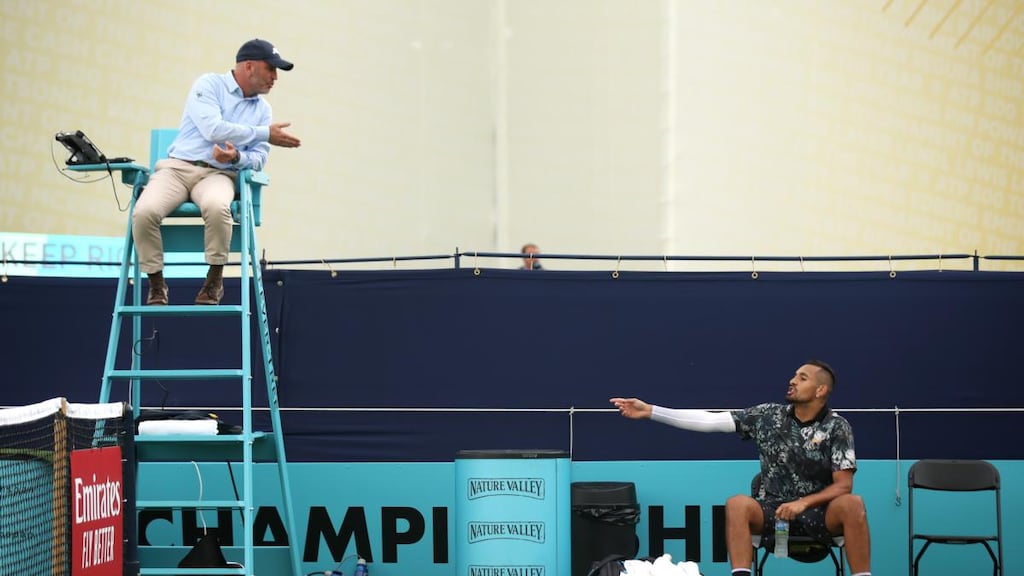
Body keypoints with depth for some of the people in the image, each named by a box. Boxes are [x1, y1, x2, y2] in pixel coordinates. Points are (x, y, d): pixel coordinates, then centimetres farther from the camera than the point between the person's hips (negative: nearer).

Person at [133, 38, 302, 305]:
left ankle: (215, 279, -16)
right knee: (144, 212, -32)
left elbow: (259, 159, 8)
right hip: (178, 166, -2)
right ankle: (156, 283, -9)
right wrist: (265, 134, -15)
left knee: (217, 207, -37)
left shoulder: (263, 108, 13)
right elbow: (213, 129, -17)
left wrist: (237, 157, -16)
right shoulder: (209, 84, -2)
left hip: (219, 174, 2)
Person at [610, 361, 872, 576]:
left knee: (851, 504, -34)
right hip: (773, 510, 2)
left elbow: (843, 485, -7)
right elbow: (709, 421, -3)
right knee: (737, 504, -30)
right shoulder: (768, 415, 0)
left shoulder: (837, 427, -5)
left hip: (819, 512, -2)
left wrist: (803, 503, -23)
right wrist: (649, 411, -8)